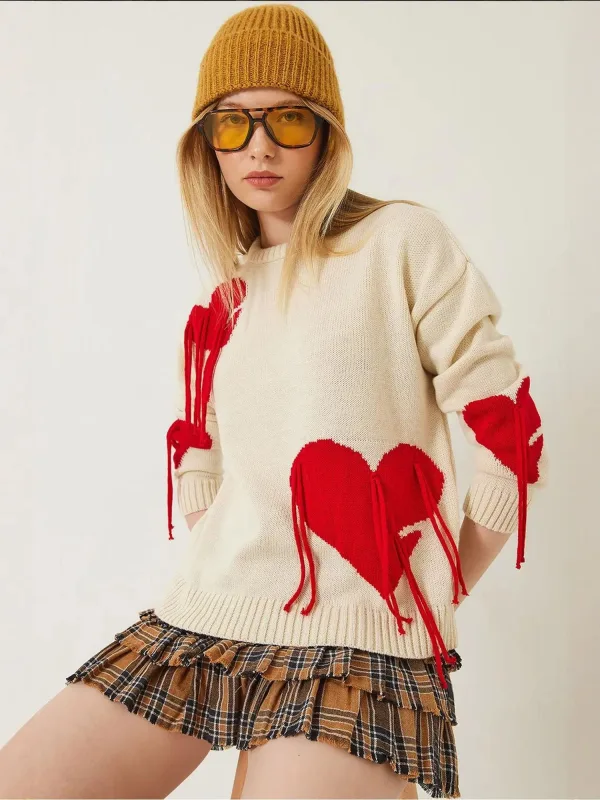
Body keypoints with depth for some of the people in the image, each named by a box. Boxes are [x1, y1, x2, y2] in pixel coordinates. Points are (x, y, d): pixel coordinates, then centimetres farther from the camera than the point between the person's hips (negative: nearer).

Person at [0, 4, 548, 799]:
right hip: (204, 616, 5)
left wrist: (436, 599, 3)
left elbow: (508, 434, -3)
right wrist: (225, 571, 12)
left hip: (357, 638, -4)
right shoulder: (220, 302, 15)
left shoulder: (402, 241, -1)